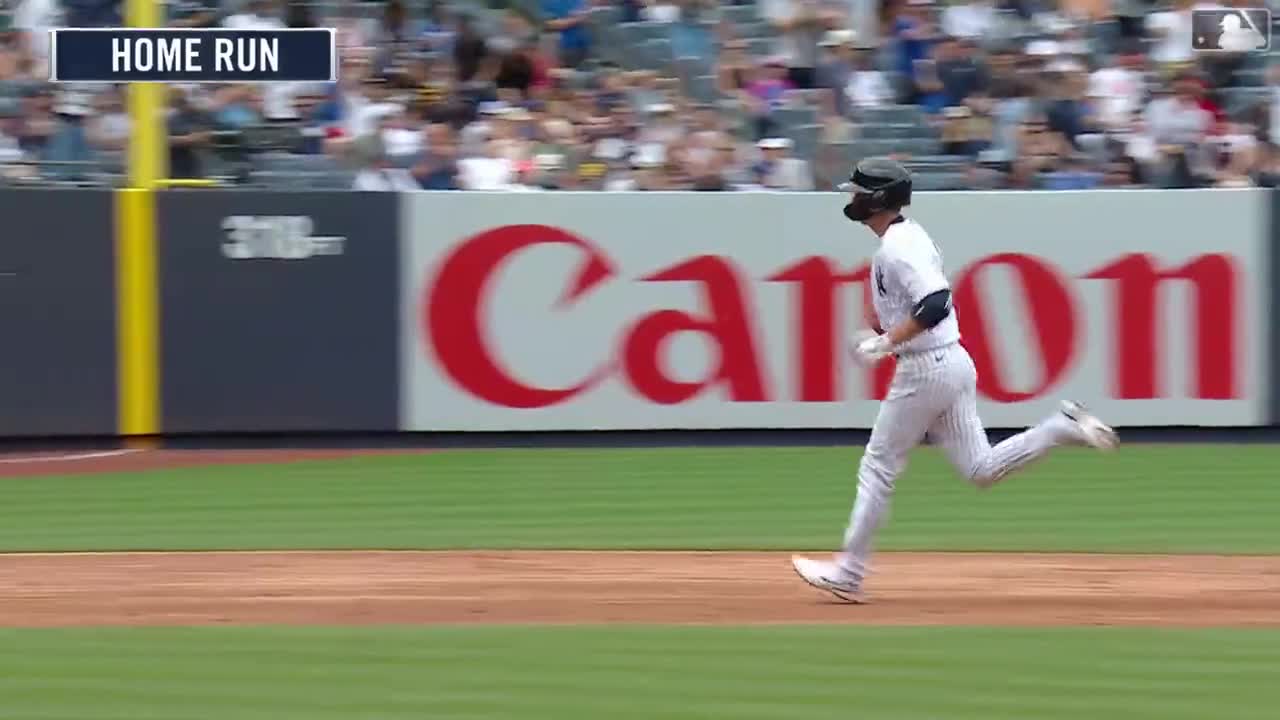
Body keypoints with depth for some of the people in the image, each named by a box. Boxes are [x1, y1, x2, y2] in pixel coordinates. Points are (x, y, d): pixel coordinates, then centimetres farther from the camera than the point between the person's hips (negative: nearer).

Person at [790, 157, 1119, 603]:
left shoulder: (897, 248, -18)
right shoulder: (908, 236, 13)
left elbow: (936, 302, -30)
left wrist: (886, 343, -27)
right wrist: (881, 333, 16)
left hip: (925, 370, -10)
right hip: (953, 362, 10)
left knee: (879, 467, 1)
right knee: (980, 470, 8)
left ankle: (848, 574, 7)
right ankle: (1063, 429, -2)